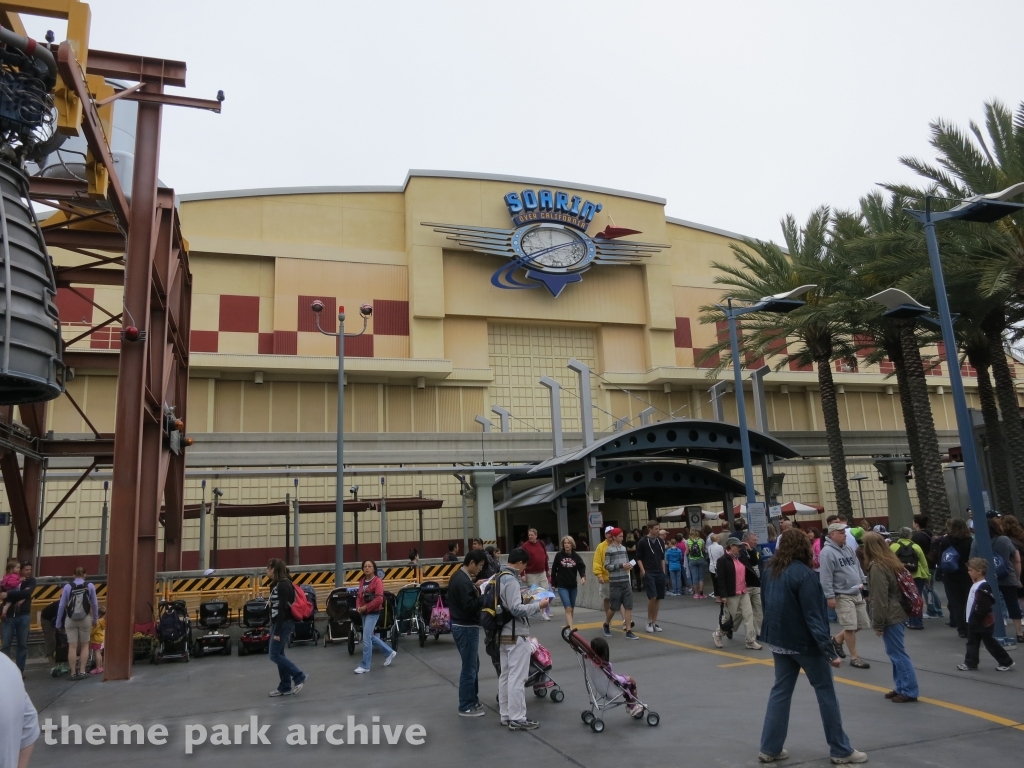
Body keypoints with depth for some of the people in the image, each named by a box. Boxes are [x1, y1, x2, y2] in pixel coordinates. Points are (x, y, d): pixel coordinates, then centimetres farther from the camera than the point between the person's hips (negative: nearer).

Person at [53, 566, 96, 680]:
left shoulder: (67, 587, -2)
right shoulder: (90, 586, -2)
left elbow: (61, 605, -2)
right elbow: (94, 604, 2)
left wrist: (58, 623, 7)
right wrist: (95, 619, 14)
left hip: (70, 620, 0)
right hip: (85, 619, 0)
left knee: (72, 646, 5)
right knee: (84, 645, 11)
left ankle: (73, 673, 7)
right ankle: (82, 672, 8)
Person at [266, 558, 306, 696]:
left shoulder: (283, 585, -19)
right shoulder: (277, 584, 12)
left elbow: (283, 609, -22)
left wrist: (277, 632, -22)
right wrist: (274, 627, 19)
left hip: (284, 623, -10)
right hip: (278, 622, 10)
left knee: (274, 655, -6)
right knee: (278, 654, 10)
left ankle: (299, 676, 0)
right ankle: (285, 687, 16)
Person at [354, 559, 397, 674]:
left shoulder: (377, 581, -14)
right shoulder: (362, 580, 8)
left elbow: (379, 599, -21)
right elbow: (359, 596, 13)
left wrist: (366, 607, -19)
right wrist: (358, 607, -5)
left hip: (373, 613, -8)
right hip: (363, 613, 8)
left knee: (366, 638, -7)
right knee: (370, 637, 16)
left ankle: (365, 666, 4)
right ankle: (389, 652, 31)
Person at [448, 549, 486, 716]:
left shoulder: (458, 576, 9)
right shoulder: (464, 582, -23)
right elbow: (469, 606, -28)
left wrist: (474, 585, 4)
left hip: (461, 626, 11)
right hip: (466, 628, -11)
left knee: (473, 665, 20)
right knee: (469, 667, 0)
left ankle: (472, 700, 30)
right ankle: (466, 707, 10)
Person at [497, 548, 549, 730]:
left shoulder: (499, 578, 9)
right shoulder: (511, 580, -20)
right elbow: (516, 610, -24)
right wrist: (538, 605, -15)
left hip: (503, 634, 10)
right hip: (516, 635, -10)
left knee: (505, 676, 15)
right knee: (517, 678, -2)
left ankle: (505, 715, 23)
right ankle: (517, 719, 4)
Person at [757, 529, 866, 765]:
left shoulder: (769, 572, 4)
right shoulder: (804, 574, -18)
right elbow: (813, 616, -21)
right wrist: (829, 650, -17)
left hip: (779, 641, 7)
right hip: (804, 642, -7)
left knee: (780, 691, 12)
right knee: (826, 692, 9)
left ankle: (769, 748, 15)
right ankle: (840, 750, 20)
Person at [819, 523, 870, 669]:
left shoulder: (848, 548, 11)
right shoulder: (827, 552, -16)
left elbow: (858, 566, 21)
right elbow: (825, 577, -19)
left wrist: (861, 582, 11)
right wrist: (830, 596, -20)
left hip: (856, 593, 8)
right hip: (842, 595, -8)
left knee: (862, 624, 12)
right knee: (850, 626, -5)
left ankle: (838, 639, 33)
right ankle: (854, 657, 9)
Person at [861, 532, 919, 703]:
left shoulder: (877, 567, -19)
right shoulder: (892, 561, 9)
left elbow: (879, 599, -20)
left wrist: (877, 624, -12)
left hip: (890, 616, -9)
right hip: (897, 612, 9)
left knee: (897, 653, 0)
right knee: (896, 652, 16)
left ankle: (909, 691, 6)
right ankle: (901, 687, 23)